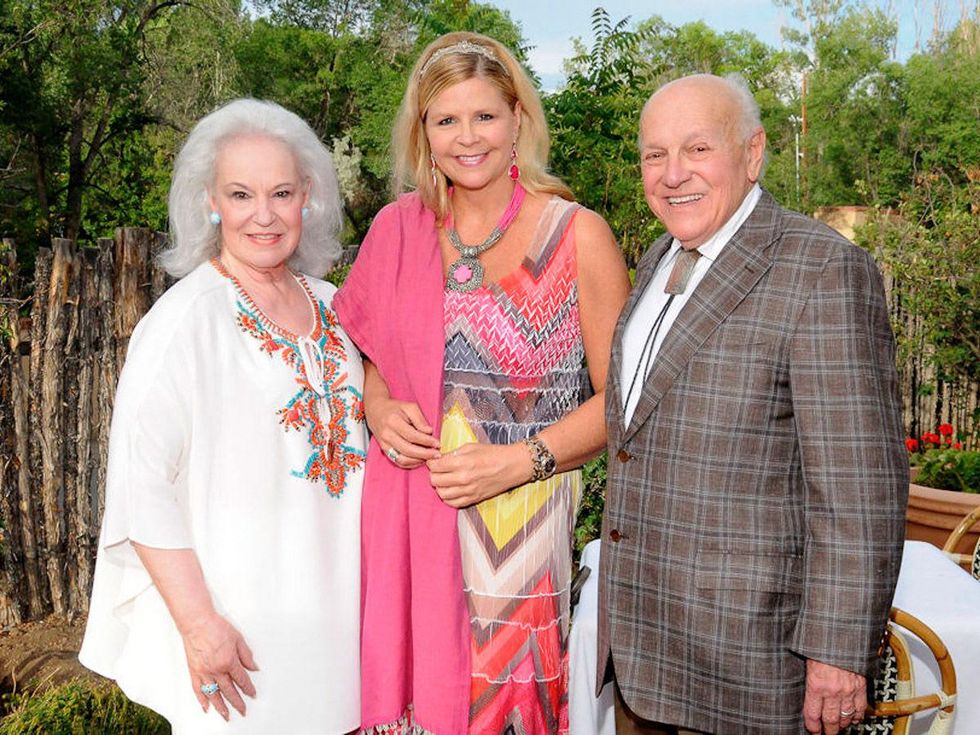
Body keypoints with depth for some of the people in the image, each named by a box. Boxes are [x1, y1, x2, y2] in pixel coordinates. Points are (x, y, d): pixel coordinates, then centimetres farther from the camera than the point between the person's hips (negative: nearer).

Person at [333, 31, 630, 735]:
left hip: (522, 515, -2)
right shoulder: (398, 229, 5)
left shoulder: (578, 235, -5)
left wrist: (519, 461, -15)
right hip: (407, 515, 3)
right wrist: (378, 409, -3)